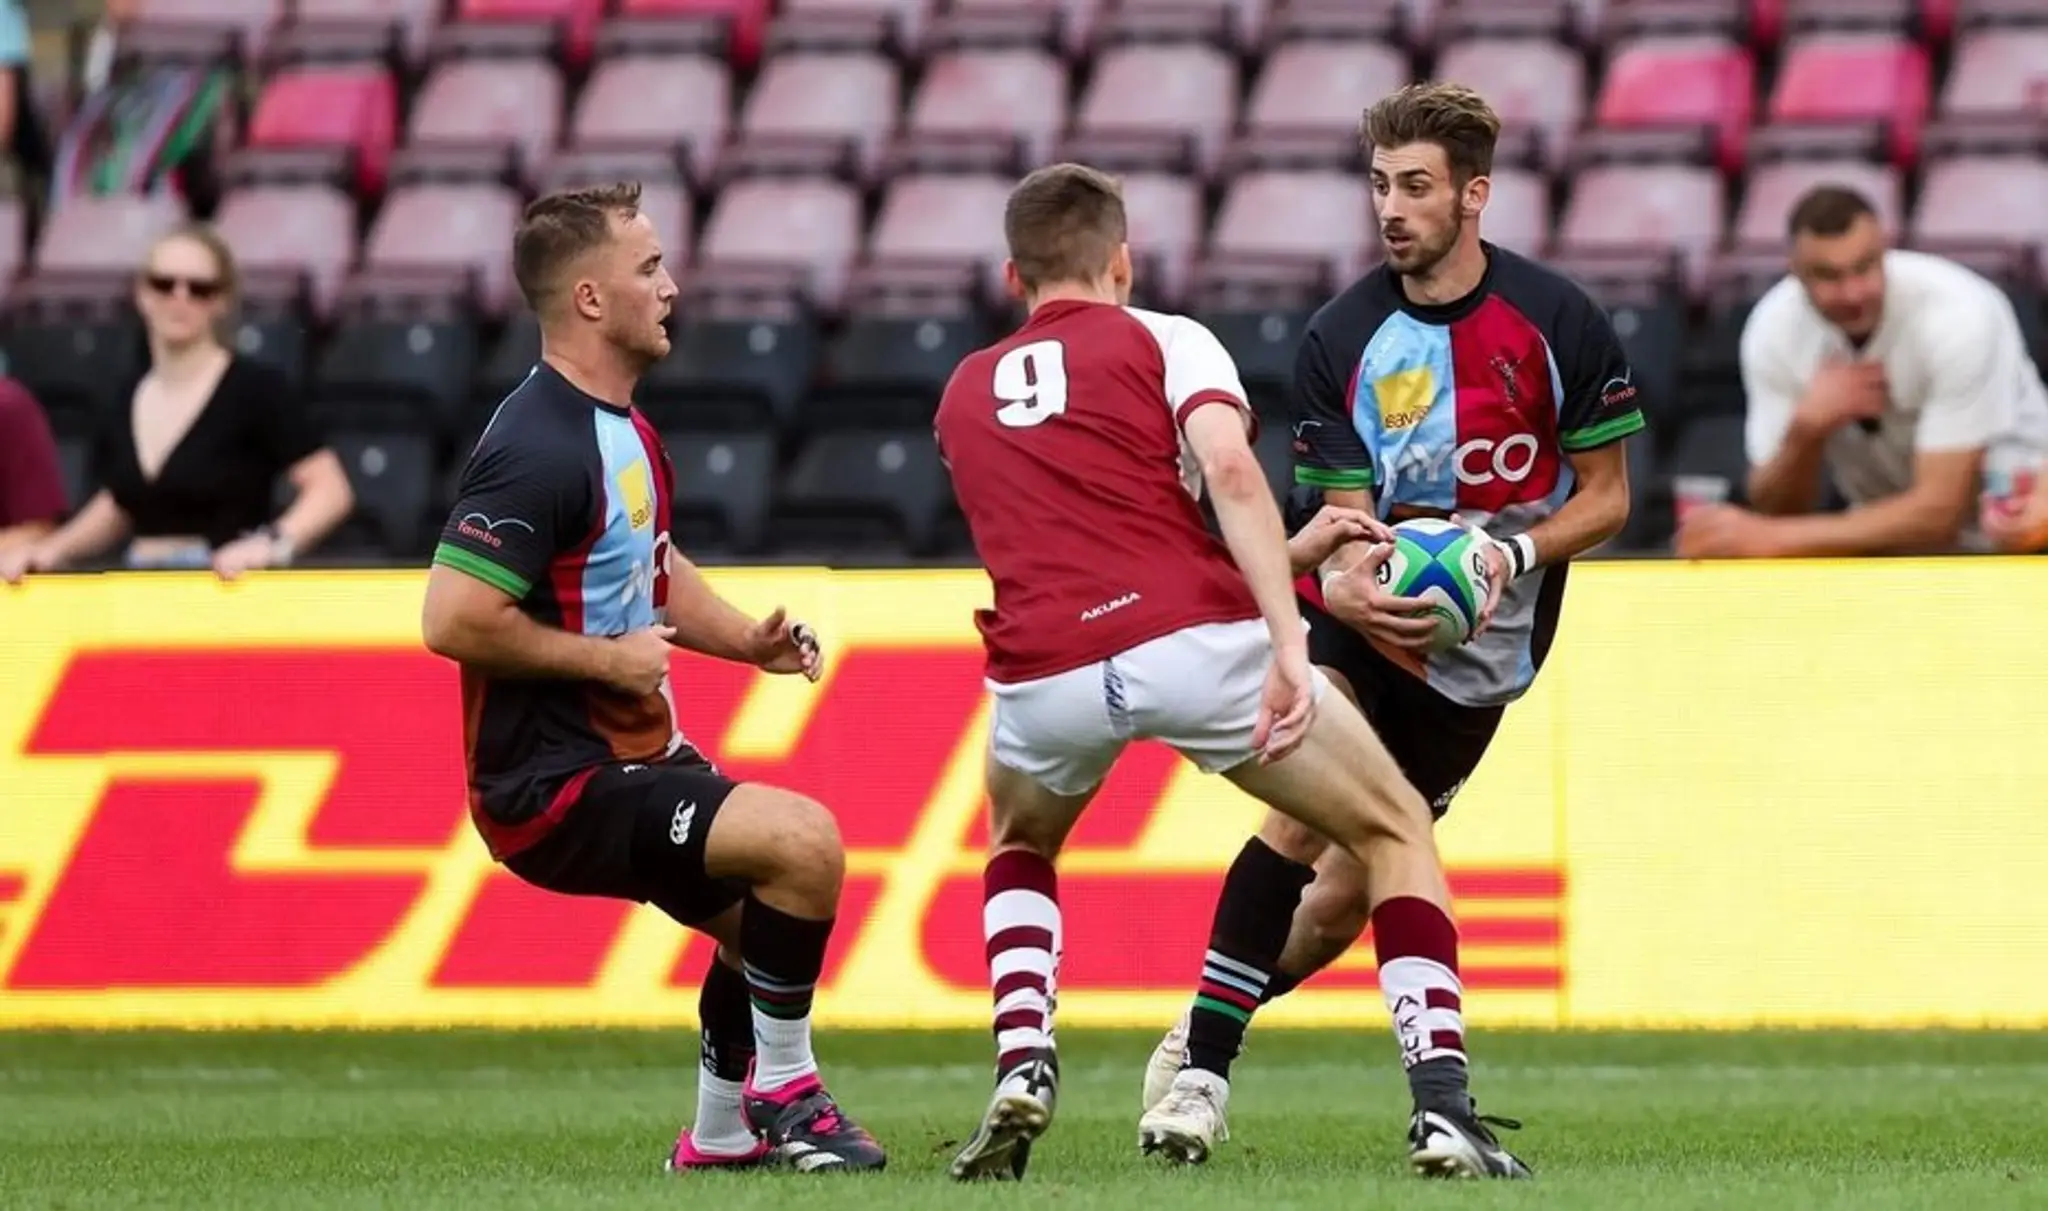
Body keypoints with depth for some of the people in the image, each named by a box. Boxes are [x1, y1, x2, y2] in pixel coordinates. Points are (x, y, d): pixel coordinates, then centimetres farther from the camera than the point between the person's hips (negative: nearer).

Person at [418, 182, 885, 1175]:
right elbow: (453, 620, -28)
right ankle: (781, 1095, -6)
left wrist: (748, 639, 10)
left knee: (772, 915, 21)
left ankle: (721, 1137, 35)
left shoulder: (625, 429, 11)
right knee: (803, 844, -22)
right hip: (556, 786, -11)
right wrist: (608, 659, -19)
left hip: (632, 758, 11)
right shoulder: (538, 450, -22)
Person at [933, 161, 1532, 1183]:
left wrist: (1289, 550, 42)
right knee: (1396, 829, 17)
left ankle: (1021, 1072, 12)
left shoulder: (963, 396, 29)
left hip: (1044, 669, 3)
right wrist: (1288, 637, -16)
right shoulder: (1165, 341, 14)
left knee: (1018, 849, 37)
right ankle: (1442, 1113, 0)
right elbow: (1228, 470, -8)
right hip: (1194, 641, -3)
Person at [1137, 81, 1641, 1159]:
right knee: (1302, 810, -25)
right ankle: (1199, 1063, -16)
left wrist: (1514, 554, -20)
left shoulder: (1559, 323, -9)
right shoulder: (1338, 343, -7)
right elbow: (1342, 519, -8)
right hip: (1362, 624, 0)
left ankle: (1209, 1030, 23)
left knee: (1340, 905, 0)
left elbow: (1607, 500, -2)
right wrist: (1350, 583, -31)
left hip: (1479, 653, 0)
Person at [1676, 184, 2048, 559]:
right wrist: (1806, 430, -30)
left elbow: (1939, 513, -31)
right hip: (1888, 537, 5)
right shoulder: (1775, 328, -13)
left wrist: (1771, 539, -36)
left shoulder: (1959, 317, -26)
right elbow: (1777, 512, -9)